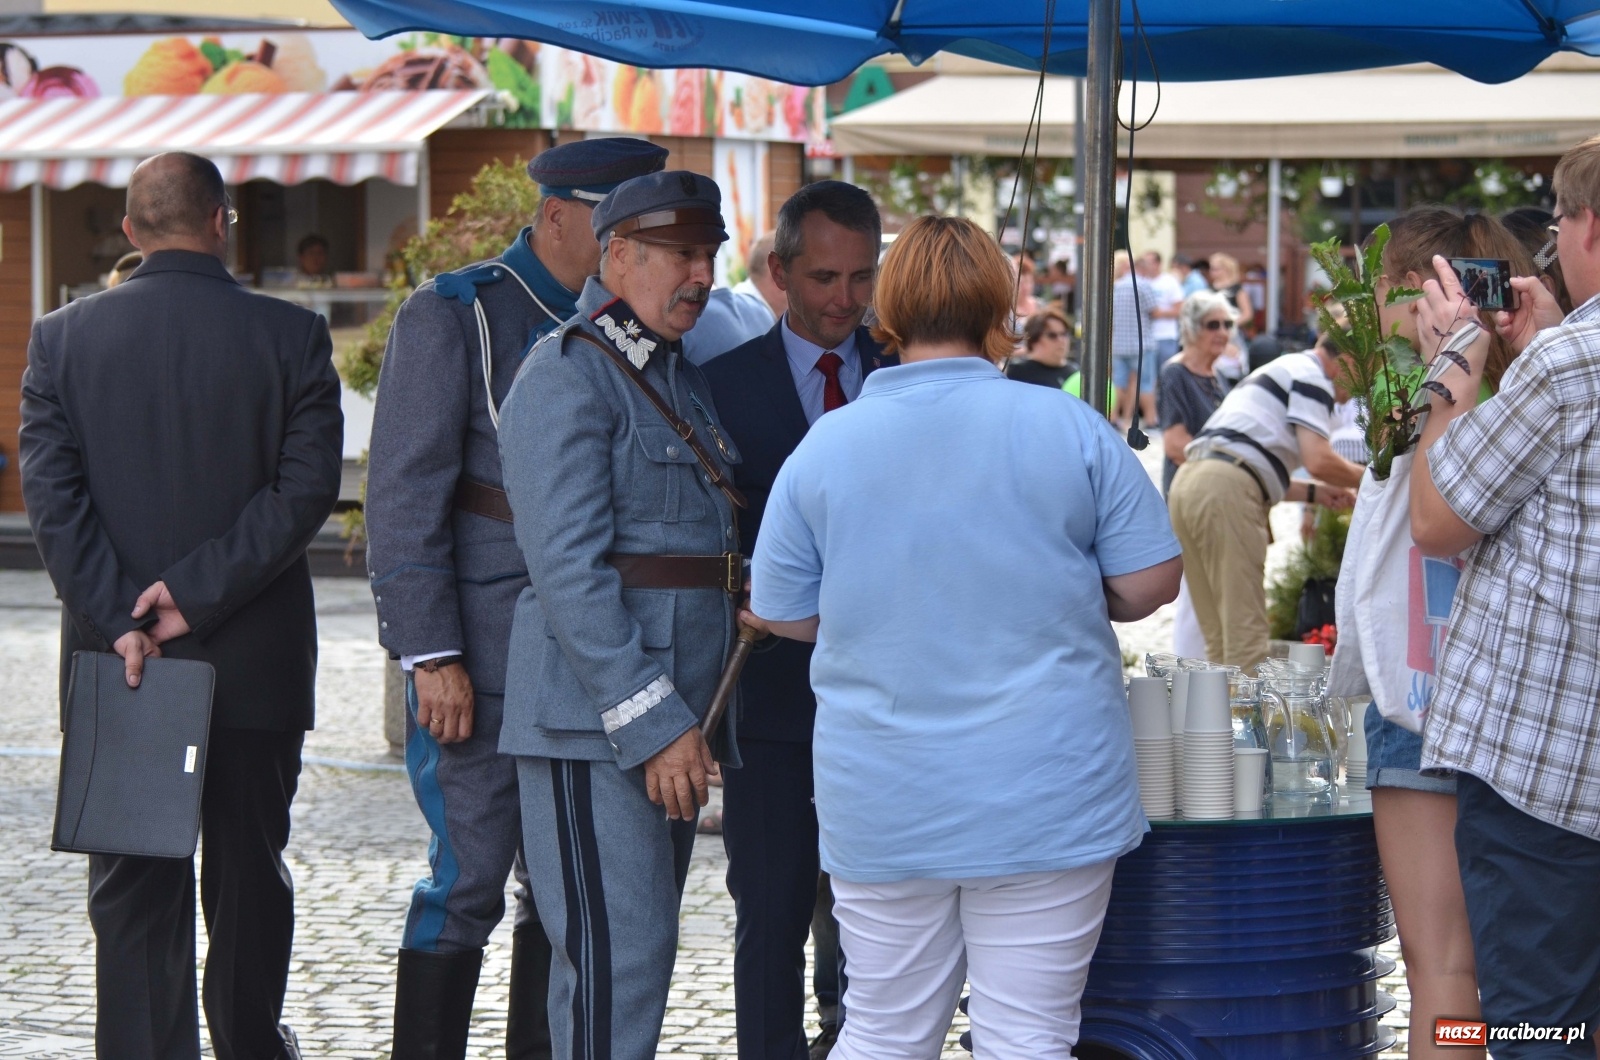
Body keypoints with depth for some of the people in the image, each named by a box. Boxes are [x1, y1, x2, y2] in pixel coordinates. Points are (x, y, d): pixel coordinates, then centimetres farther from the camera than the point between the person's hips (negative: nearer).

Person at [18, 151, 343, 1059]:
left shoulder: (63, 337, 0)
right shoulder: (291, 336, -4)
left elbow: (50, 490, -6)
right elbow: (307, 487, -12)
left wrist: (119, 618, -10)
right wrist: (198, 596, -13)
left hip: (115, 657, 1)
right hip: (255, 661, 0)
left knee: (133, 884, 6)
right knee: (249, 871, 14)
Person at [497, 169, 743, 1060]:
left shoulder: (682, 378, 18)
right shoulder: (569, 376, -10)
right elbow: (569, 569, -18)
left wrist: (690, 715, 14)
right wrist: (652, 721, -20)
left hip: (671, 711, 9)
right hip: (593, 718, -9)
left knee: (642, 948, 11)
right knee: (615, 959, -11)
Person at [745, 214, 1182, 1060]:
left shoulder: (824, 446, -1)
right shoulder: (1069, 429, -5)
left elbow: (787, 615, 6)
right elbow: (1150, 584, -2)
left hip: (881, 801, 2)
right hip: (1044, 798, -2)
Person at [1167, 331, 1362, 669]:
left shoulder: (1282, 370, 32)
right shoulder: (1312, 375, 3)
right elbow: (1318, 460, -9)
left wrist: (1313, 492, 27)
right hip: (1226, 491, -9)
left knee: (1221, 638, 10)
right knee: (1246, 632, -9)